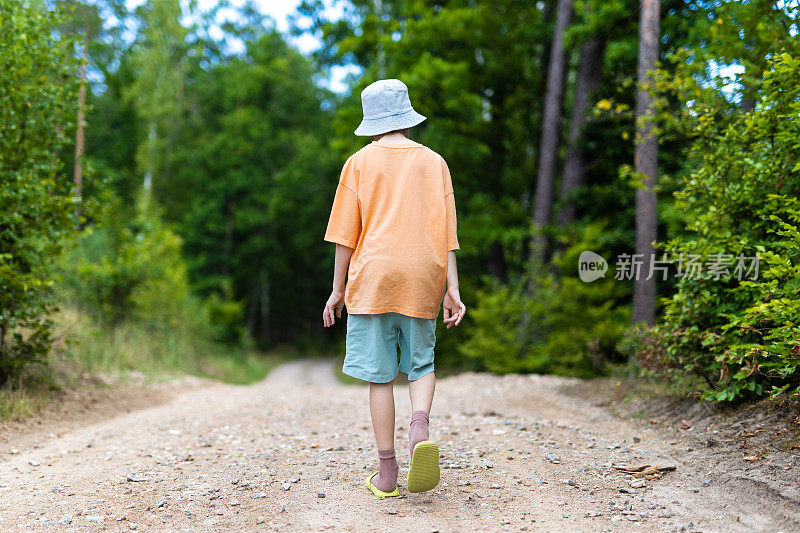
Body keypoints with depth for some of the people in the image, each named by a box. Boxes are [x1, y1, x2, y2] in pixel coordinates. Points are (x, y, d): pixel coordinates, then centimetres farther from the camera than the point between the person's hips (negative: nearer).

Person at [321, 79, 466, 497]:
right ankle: (420, 426, -14)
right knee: (421, 363, 15)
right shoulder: (433, 162, 9)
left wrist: (337, 289, 7)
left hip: (373, 277, -1)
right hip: (422, 279, 2)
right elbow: (445, 230, 4)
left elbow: (346, 232, 2)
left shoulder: (360, 162, 5)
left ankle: (387, 472, 5)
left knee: (380, 374, 4)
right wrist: (452, 288, 3)